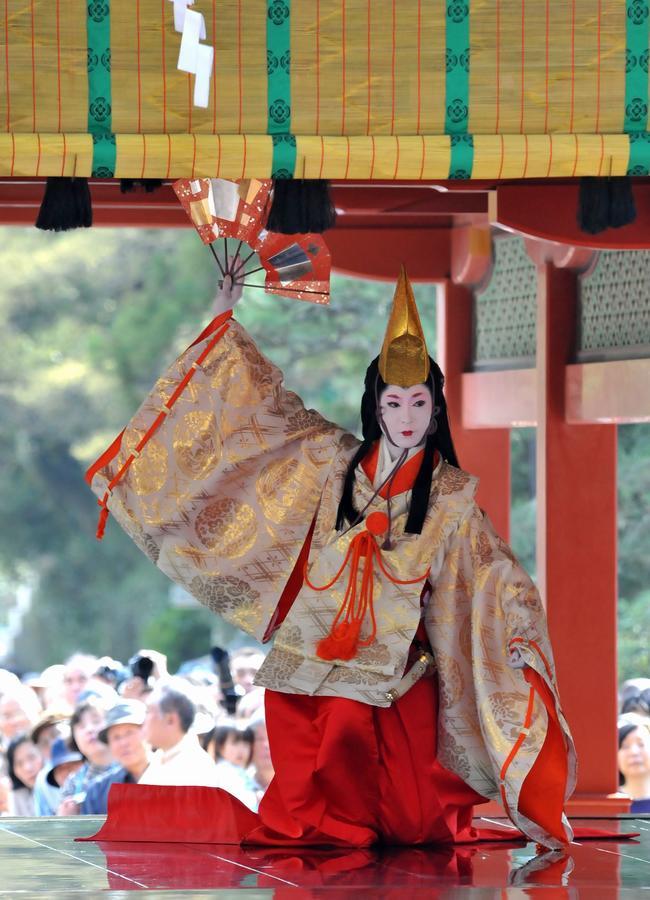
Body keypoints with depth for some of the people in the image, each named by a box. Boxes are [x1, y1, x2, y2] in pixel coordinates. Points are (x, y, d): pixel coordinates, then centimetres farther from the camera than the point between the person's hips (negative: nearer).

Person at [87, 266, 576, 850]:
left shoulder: (451, 495, 2)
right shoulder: (333, 461, 8)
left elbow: (493, 574, -3)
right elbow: (272, 405, 16)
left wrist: (518, 636, -20)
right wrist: (226, 323, 18)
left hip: (390, 665, -2)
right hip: (307, 652, 2)